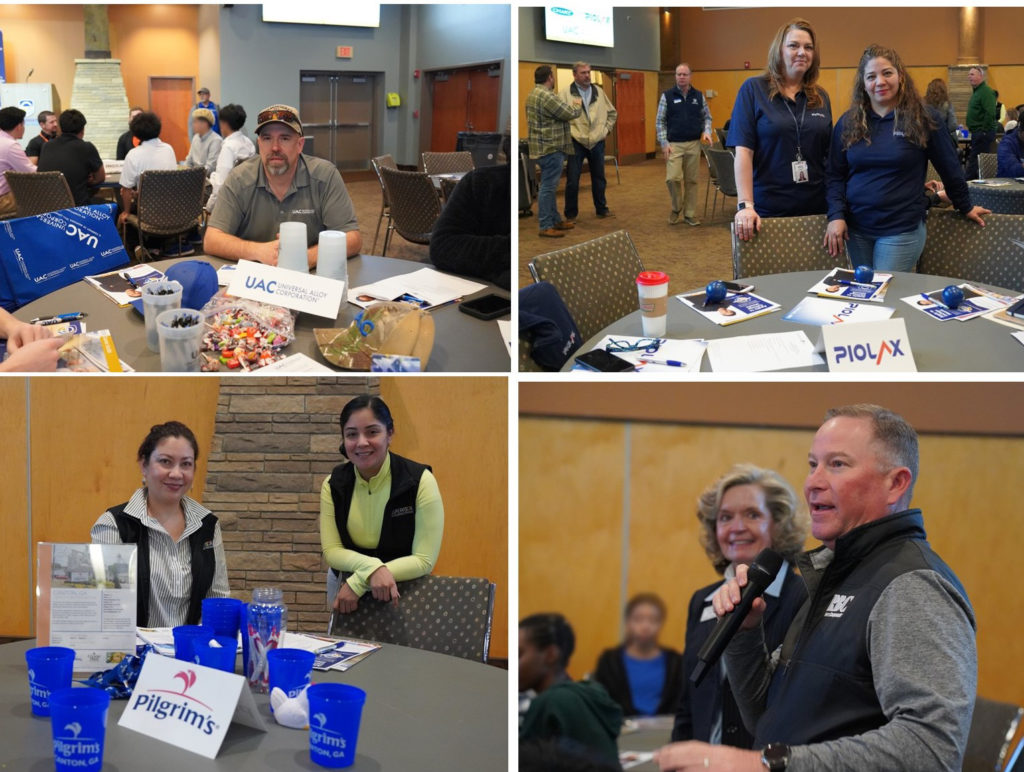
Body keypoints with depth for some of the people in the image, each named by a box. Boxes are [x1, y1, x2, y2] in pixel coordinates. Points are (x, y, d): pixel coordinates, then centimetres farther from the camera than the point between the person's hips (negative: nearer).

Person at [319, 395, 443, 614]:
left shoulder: (420, 481, -14)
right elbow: (331, 551, -7)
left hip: (403, 588, -3)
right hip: (345, 587, 3)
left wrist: (357, 582, -21)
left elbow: (424, 560, -16)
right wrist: (372, 568, -27)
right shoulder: (333, 485, -4)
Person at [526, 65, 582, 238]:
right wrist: (578, 105, 4)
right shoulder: (546, 96, -20)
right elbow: (569, 114, -15)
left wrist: (571, 105, 13)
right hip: (550, 148, -11)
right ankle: (545, 226, -3)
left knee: (549, 186, 17)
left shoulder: (533, 94, 14)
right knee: (548, 187, -6)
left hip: (544, 148, 11)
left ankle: (555, 220, 26)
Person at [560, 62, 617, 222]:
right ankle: (571, 214, 8)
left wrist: (606, 129, 10)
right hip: (576, 143, -4)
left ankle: (602, 209, 27)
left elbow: (612, 112, 19)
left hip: (597, 142, 4)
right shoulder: (566, 92, -7)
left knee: (599, 179, 14)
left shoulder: (598, 91, 8)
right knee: (572, 180, -2)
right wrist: (567, 132, -12)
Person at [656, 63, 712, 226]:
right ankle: (676, 208, 10)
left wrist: (706, 131, -4)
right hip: (674, 145, -2)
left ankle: (690, 214, 13)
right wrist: (664, 143, -7)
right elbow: (660, 121, 1)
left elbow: (707, 117, 15)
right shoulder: (667, 96, 0)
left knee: (691, 180, 5)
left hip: (693, 145, 2)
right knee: (673, 178, -14)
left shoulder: (698, 96, 7)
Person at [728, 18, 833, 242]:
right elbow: (743, 151, -10)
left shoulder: (821, 97, 10)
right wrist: (745, 205, -19)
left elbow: (830, 156, 14)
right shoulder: (754, 89, -3)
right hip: (767, 211, -4)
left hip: (816, 209, 4)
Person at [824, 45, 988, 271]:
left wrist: (965, 206, 15)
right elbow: (836, 175, 7)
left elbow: (949, 168, 7)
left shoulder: (923, 119, -3)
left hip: (902, 229, -3)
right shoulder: (848, 123, 5)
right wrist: (836, 215, -5)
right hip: (856, 229, 3)